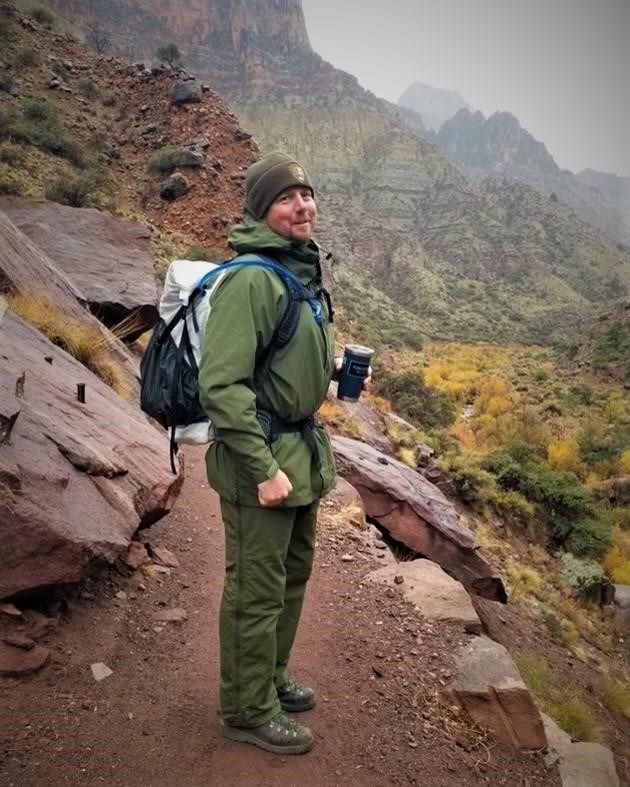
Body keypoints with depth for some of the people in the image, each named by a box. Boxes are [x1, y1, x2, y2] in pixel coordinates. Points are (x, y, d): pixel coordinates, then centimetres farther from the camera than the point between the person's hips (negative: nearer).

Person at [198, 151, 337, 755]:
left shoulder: (305, 270, 10)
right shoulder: (251, 279, -19)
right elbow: (220, 384, -24)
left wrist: (339, 372, 9)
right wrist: (264, 468, -23)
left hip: (301, 447, 9)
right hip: (261, 455, -9)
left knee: (293, 574, 21)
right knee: (257, 590, 6)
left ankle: (271, 678, 43)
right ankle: (249, 710, 28)